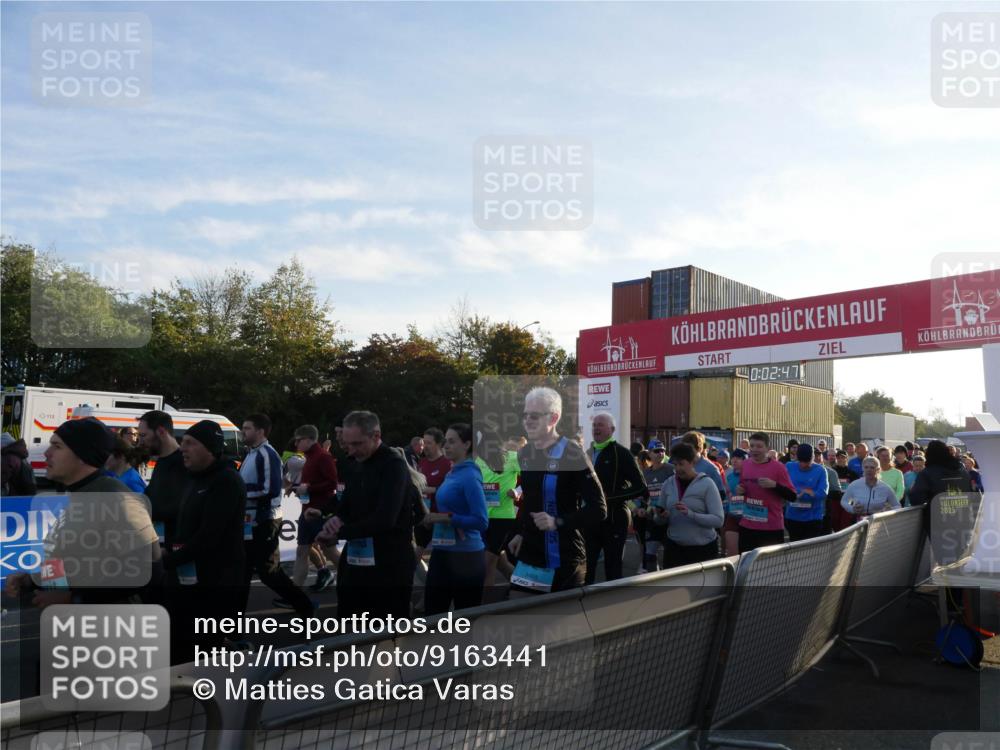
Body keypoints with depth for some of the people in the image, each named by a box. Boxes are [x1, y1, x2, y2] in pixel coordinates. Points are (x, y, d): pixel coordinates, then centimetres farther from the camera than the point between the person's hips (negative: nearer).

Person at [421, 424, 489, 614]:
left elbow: (481, 521, -21)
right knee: (432, 613, 13)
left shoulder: (469, 475, -15)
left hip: (465, 556, -8)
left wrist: (445, 518, -19)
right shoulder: (451, 474, 9)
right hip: (442, 552, 8)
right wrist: (434, 519, 3)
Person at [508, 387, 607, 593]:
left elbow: (598, 509, -15)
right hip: (529, 555, 6)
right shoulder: (525, 454, 9)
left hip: (563, 560, -6)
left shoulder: (572, 454, -14)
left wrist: (558, 522, -24)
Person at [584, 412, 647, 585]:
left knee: (613, 571, 4)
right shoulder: (589, 453, 13)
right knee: (586, 570, 5)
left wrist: (609, 497, -18)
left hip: (614, 520, -5)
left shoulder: (621, 453, -6)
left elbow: (641, 489, -12)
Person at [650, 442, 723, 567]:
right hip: (674, 547, 3)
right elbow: (658, 520, 9)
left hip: (703, 548, -3)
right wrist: (660, 516, -13)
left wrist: (691, 514, -27)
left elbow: (718, 520, -15)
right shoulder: (668, 484, 4)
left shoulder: (706, 484, -7)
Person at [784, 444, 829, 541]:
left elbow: (822, 493, -16)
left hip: (813, 518, -2)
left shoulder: (820, 470, -5)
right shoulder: (789, 467, 1)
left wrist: (797, 493, -17)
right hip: (792, 517, 2)